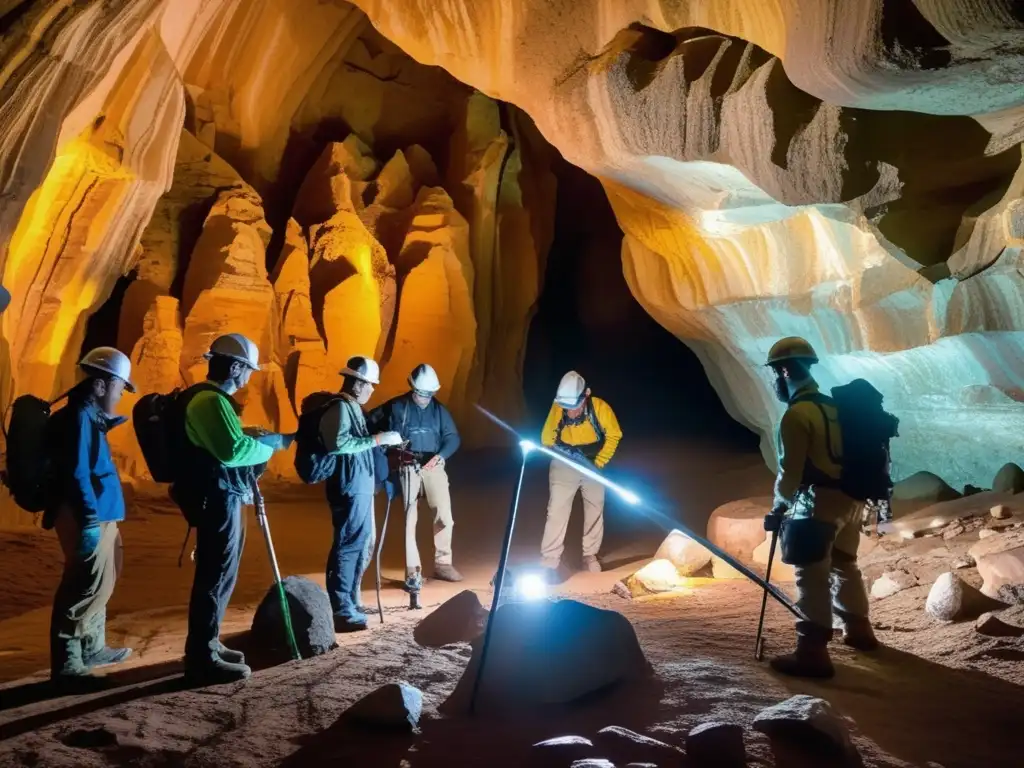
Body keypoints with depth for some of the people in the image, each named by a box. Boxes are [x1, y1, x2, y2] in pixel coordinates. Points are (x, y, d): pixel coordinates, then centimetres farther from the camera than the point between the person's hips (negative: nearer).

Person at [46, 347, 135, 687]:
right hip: (88, 519, -11)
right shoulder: (78, 417, -14)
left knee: (99, 584, 20)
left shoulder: (89, 416, 16)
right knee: (85, 587, -7)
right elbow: (76, 475, -22)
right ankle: (66, 664, -1)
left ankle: (91, 648, 33)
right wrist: (89, 521, -23)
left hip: (99, 515, 11)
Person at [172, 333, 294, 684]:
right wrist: (272, 444, -13)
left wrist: (259, 441, 11)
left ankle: (207, 646, 28)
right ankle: (202, 659, 3)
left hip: (217, 497, 11)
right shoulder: (211, 400, -17)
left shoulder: (206, 397, 16)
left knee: (215, 575, 18)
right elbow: (233, 450, -26)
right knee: (217, 577, -4)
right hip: (218, 499, -11)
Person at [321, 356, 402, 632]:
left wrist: (385, 443, 22)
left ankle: (350, 602, 29)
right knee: (348, 546, -7)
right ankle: (340, 611, -1)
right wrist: (377, 439, -25)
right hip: (350, 489, -11)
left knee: (361, 545, 17)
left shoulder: (352, 408, 17)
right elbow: (339, 443, -29)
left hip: (360, 488, 11)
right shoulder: (339, 407, -14)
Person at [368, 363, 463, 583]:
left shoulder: (439, 409, 6)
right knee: (409, 517, 1)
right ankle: (412, 569, 10)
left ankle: (442, 564, 10)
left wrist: (441, 455, -17)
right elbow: (369, 422, -1)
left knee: (444, 515, -4)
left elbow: (453, 437, 3)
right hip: (408, 468, -2)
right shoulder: (397, 406, -2)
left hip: (433, 467, 2)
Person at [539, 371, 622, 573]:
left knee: (595, 511, 13)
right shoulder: (557, 408, -21)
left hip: (592, 464, 1)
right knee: (556, 511, -9)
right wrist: (566, 452, -21)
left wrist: (598, 462, -12)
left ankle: (590, 556, 30)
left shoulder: (599, 407, -22)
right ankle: (549, 561, -3)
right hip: (564, 466, -1)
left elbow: (613, 435, -9)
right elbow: (547, 438, -9)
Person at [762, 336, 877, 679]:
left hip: (821, 500, -9)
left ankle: (812, 653, -6)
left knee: (812, 575, -6)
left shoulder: (797, 414, -14)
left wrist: (778, 509, -1)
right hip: (849, 497, 9)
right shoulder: (832, 405, 13)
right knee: (845, 564, 24)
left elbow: (790, 471, -15)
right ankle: (859, 629, 39)